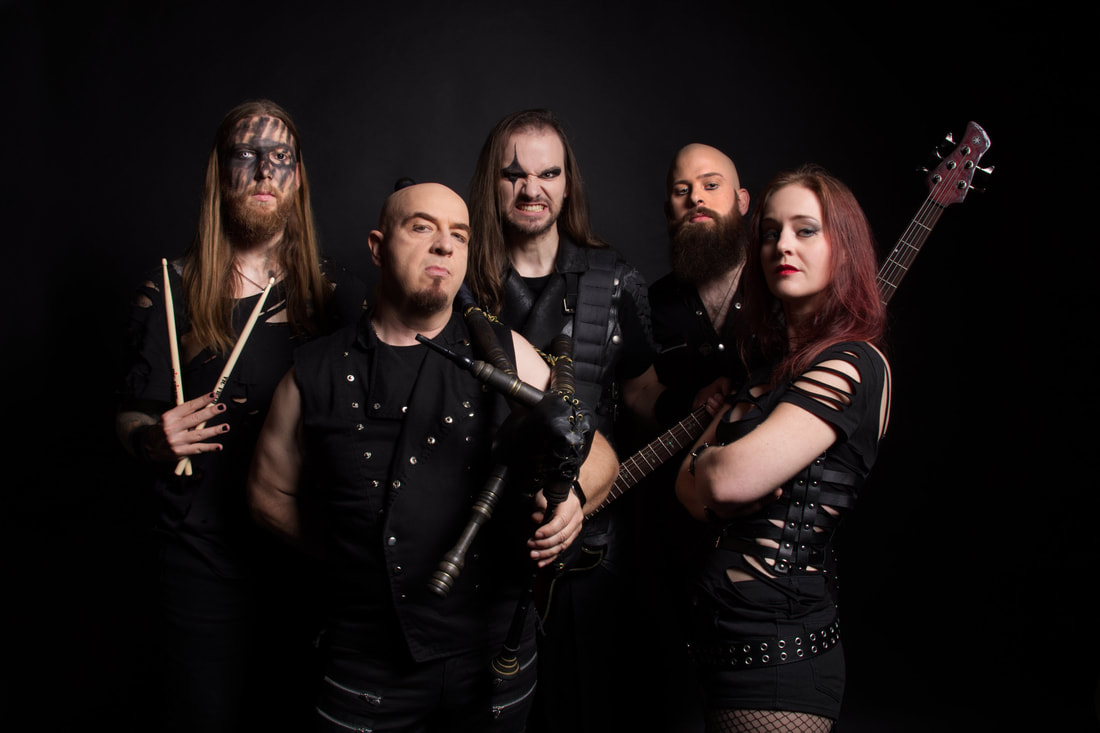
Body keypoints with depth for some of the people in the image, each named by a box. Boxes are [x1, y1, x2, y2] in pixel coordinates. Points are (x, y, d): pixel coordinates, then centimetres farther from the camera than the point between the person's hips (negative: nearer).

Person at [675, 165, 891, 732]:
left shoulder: (853, 364, -15)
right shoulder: (779, 361, 13)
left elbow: (727, 478, -22)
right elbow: (690, 486, 8)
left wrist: (704, 462, -2)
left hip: (776, 647, -8)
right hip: (728, 634, 8)